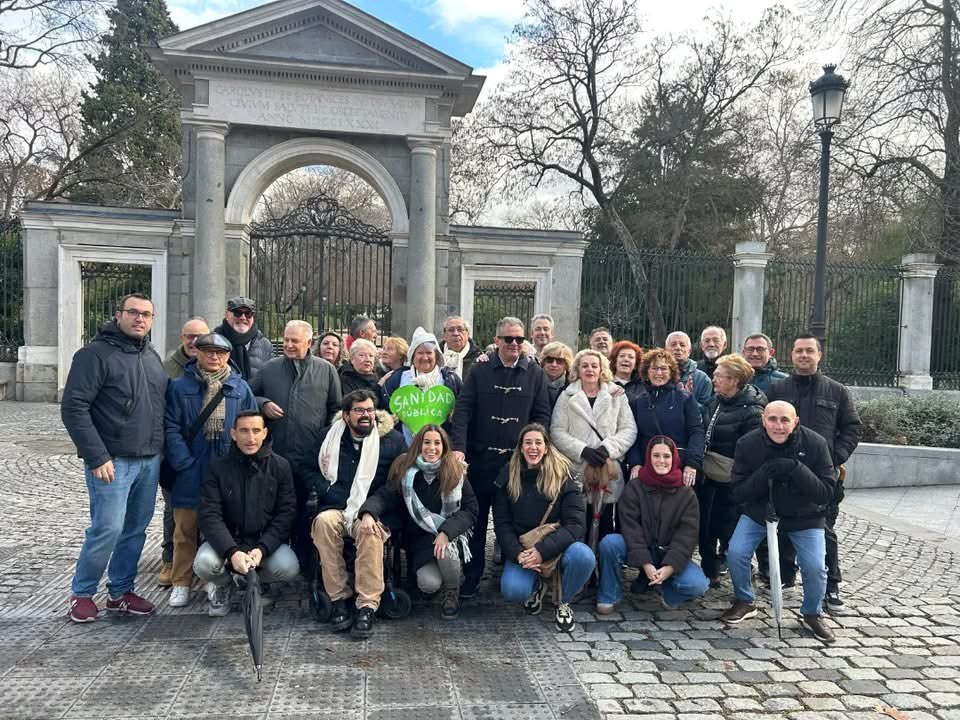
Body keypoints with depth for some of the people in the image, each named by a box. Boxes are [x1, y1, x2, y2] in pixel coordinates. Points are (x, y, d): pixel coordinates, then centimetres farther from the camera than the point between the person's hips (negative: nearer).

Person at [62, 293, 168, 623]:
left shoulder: (152, 357, 14)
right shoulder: (95, 354, -7)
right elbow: (73, 408, -13)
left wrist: (161, 450, 12)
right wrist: (97, 457, -17)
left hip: (150, 461, 7)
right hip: (113, 461, -6)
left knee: (136, 530, 10)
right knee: (107, 528, -7)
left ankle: (121, 592, 23)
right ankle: (82, 593, 13)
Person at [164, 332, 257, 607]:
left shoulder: (240, 388, 4)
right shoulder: (179, 387, 0)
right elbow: (171, 428, -5)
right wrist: (184, 463, -13)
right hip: (191, 474, -1)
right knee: (186, 529, 9)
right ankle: (181, 583, 22)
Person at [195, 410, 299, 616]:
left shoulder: (280, 466, -2)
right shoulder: (218, 466, -4)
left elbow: (286, 513, -5)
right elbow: (209, 515, -11)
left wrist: (262, 548, -20)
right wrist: (232, 551, -26)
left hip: (266, 540, 1)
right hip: (226, 540, 0)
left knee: (289, 568, -26)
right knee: (204, 564, -29)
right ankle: (222, 584, 9)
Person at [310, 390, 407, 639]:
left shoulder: (393, 440, 4)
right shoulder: (328, 437, 12)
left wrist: (370, 511, -13)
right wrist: (332, 493, -4)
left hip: (373, 513, -2)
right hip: (336, 510, 2)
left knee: (370, 531, -35)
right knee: (323, 522, -32)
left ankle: (367, 607, -29)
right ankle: (339, 599, -24)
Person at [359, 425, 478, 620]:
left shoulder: (456, 472, -6)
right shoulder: (405, 471, -4)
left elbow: (470, 510, -9)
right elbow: (384, 496, -12)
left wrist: (447, 532, -25)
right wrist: (368, 513, -35)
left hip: (452, 535, 0)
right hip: (419, 540, 0)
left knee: (445, 547, -35)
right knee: (429, 584, -24)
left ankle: (451, 593, -3)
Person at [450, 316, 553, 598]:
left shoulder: (535, 374, 5)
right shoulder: (479, 372, 3)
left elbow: (542, 415, 3)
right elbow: (463, 411, -4)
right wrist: (458, 447, -16)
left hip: (518, 460, 0)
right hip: (481, 458, 0)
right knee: (476, 520, 8)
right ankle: (470, 579, 19)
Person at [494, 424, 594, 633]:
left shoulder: (562, 476, -6)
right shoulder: (509, 477, 1)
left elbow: (576, 524, -13)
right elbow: (501, 524, 0)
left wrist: (543, 550, -26)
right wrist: (518, 554, -19)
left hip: (557, 546, -1)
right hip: (522, 547, 1)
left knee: (584, 556, -34)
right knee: (512, 591, -28)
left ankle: (563, 602, 0)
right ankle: (537, 585, 12)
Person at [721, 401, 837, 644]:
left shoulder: (815, 444, -21)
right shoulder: (747, 444, -19)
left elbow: (826, 493, -22)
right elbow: (739, 493, -16)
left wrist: (795, 469, -37)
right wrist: (766, 473, -33)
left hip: (804, 516, -1)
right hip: (758, 511, 1)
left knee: (815, 567, -12)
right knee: (736, 553, -13)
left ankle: (812, 614, 20)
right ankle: (744, 603, 16)